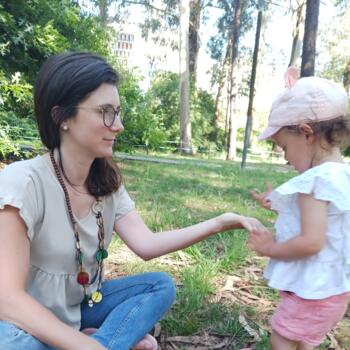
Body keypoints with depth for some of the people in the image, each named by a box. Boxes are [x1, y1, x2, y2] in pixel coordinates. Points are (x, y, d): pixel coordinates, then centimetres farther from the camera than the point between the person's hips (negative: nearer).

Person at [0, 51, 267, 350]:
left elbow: (146, 244, -13)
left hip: (81, 306, 6)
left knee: (161, 285, -8)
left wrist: (221, 223, -21)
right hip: (30, 320, -5)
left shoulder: (107, 181, -5)